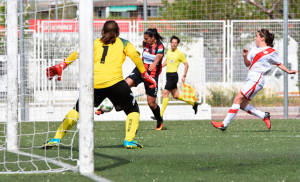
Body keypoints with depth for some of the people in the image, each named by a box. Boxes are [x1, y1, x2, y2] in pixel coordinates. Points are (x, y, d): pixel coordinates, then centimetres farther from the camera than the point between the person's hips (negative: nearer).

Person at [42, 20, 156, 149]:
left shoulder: (96, 43, 22)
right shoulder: (124, 43, 18)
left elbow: (78, 54, 9)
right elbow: (135, 55, 1)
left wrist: (61, 66, 11)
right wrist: (145, 75, 4)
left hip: (94, 84, 2)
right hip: (115, 81, -2)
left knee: (78, 110, 18)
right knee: (133, 110, 14)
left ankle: (56, 139, 7)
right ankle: (129, 141, -6)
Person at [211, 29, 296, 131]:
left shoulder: (271, 52, -1)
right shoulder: (255, 49, 19)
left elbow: (279, 64, 11)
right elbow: (247, 64, 19)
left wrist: (288, 71, 3)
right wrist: (245, 56, 1)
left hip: (257, 79, -9)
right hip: (250, 78, 9)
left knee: (238, 99, -15)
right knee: (242, 105, 6)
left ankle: (224, 124, -16)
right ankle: (264, 116, 17)